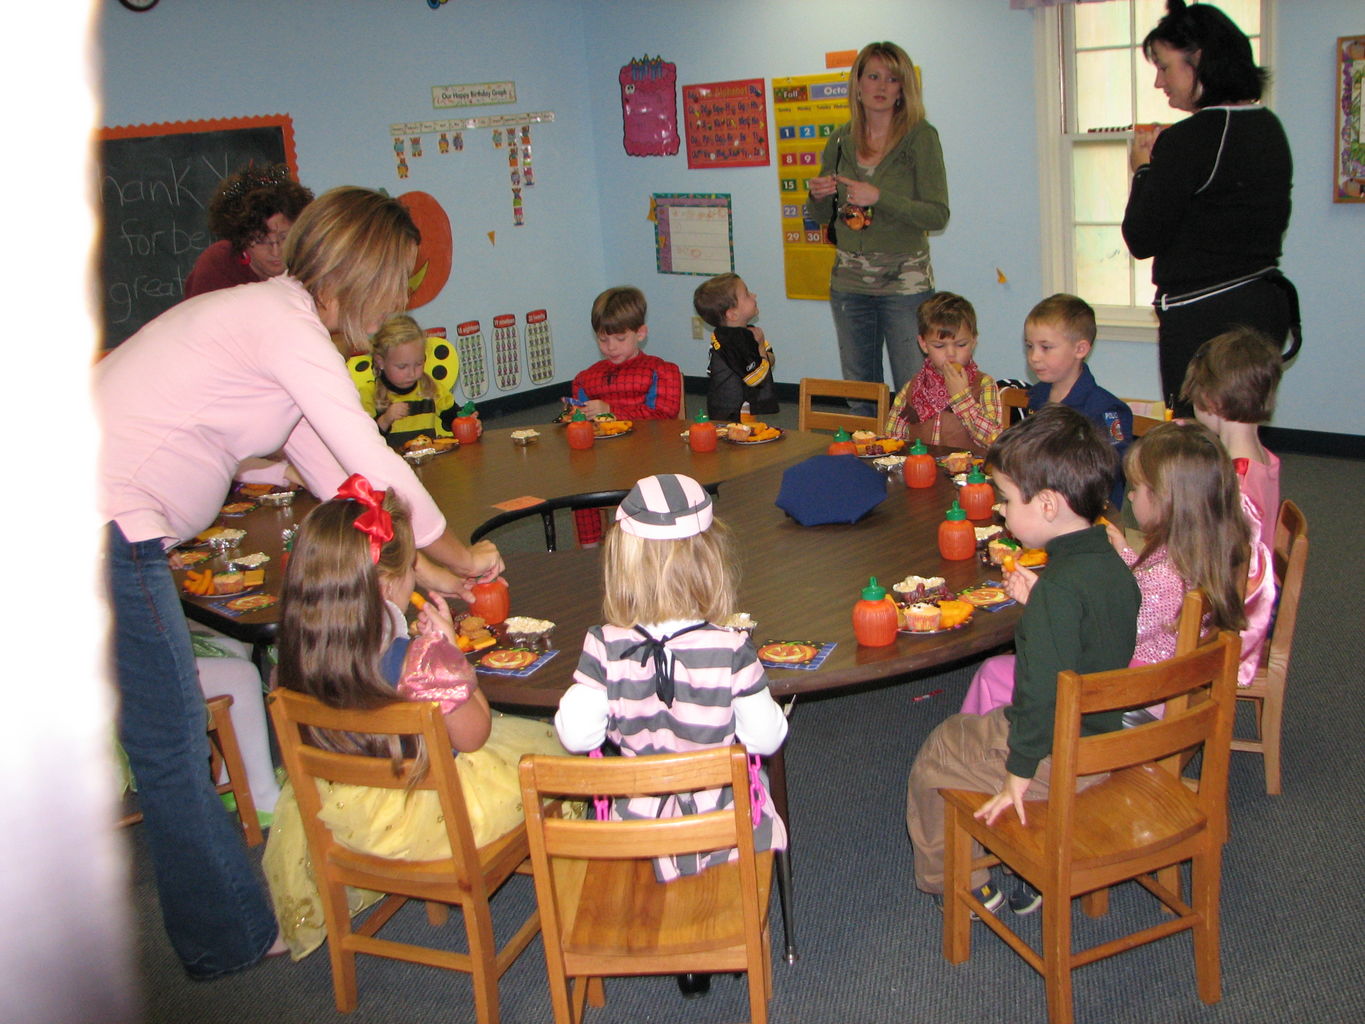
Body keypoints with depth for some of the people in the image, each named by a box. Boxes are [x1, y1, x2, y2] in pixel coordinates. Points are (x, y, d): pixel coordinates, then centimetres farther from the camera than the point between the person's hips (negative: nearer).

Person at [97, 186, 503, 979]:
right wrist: (464, 557, 1)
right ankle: (232, 939, 17)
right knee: (172, 744, 2)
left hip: (108, 525, 10)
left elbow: (333, 473, 19)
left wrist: (426, 570, 18)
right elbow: (374, 464, -14)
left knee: (169, 733, 17)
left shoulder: (267, 314, 17)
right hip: (104, 529, -10)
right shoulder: (286, 323, -14)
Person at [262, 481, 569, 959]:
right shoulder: (424, 659, -32)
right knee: (545, 744, 13)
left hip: (337, 816, 5)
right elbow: (473, 735, -18)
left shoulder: (298, 652, -15)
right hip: (427, 815, -5)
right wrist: (448, 643, -12)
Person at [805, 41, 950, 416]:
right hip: (848, 282, 4)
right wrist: (818, 195, -7)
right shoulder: (841, 141, 6)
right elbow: (821, 216, 16)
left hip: (905, 282, -4)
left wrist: (879, 197, -22)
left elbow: (938, 215, -12)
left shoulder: (920, 136, -6)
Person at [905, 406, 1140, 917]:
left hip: (1057, 761, -9)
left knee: (934, 757, 10)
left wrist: (1018, 774, -20)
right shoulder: (1115, 568, -1)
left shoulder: (1059, 588, -28)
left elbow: (1044, 689, -29)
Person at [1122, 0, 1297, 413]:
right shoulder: (1270, 128, 10)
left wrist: (1143, 169, 4)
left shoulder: (1189, 140, -16)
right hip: (1267, 305, 9)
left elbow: (1142, 240, -12)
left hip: (1203, 318, -9)